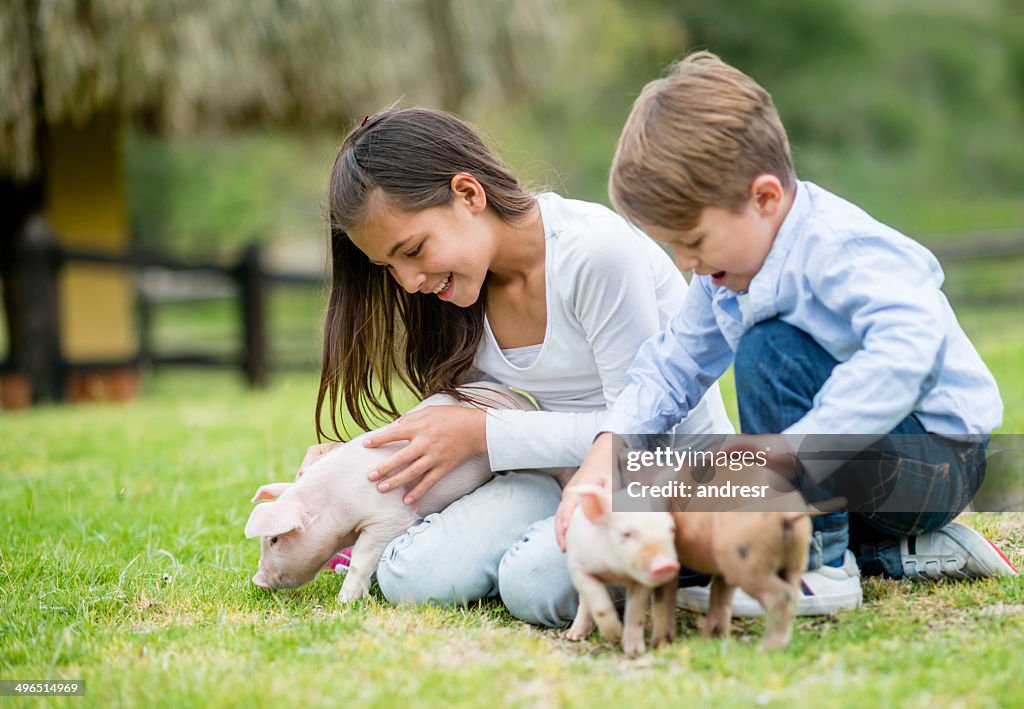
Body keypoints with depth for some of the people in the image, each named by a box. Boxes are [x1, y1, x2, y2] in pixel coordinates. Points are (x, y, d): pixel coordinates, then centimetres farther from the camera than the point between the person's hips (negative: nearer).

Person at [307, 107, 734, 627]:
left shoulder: (598, 252, -22)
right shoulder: (458, 277, 1)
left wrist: (485, 433, -17)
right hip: (556, 477, 6)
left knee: (535, 583, -33)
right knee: (409, 580, -19)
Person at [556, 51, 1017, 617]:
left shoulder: (839, 248, -27)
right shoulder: (727, 266, 2)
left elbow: (908, 348, -44)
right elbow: (671, 366, 4)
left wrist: (781, 452, -49)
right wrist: (605, 453, -15)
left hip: (937, 461, -9)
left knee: (769, 348, -27)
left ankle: (819, 569, -19)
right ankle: (908, 554, 6)